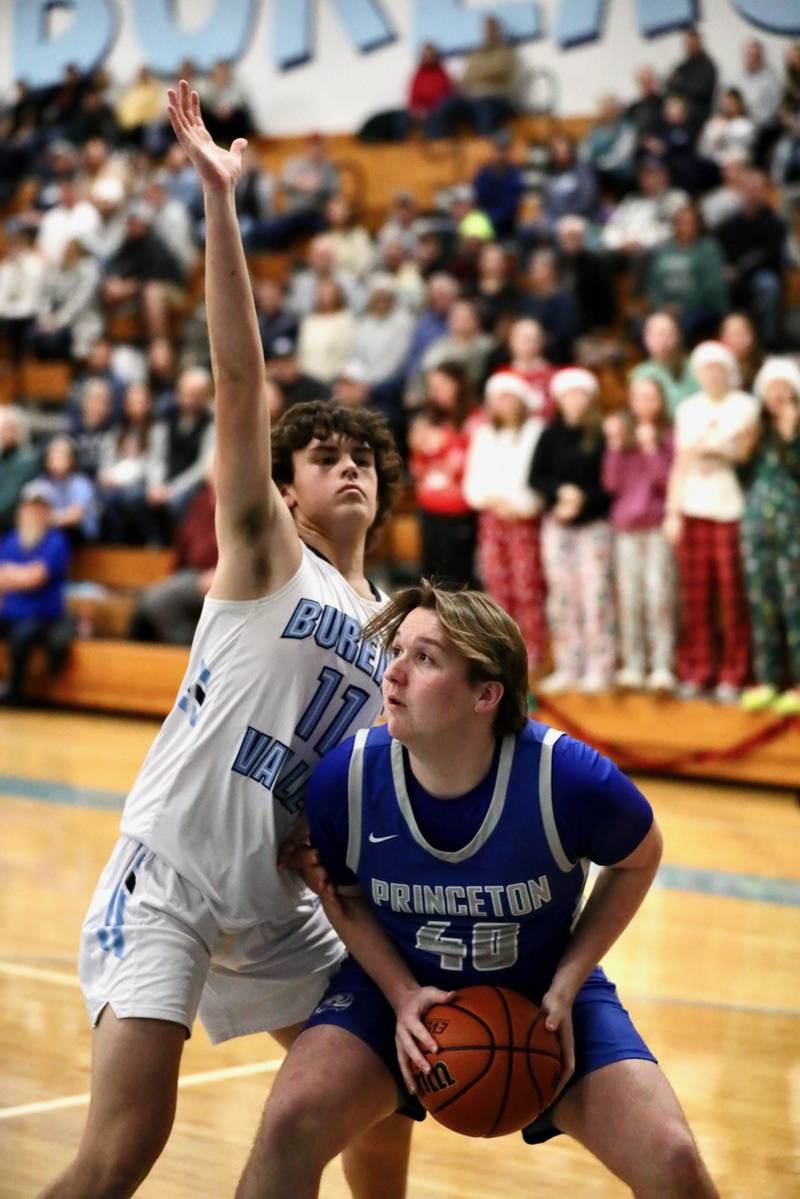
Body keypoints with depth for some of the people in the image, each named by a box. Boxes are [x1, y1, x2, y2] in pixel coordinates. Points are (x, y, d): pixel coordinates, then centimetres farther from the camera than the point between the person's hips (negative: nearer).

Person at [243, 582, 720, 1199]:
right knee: (290, 1125, -23)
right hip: (400, 988, 1)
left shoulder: (571, 779, -28)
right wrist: (402, 995, -14)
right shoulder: (345, 779, -23)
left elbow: (638, 859, -6)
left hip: (546, 995, -1)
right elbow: (344, 894, -1)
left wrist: (564, 988, -12)